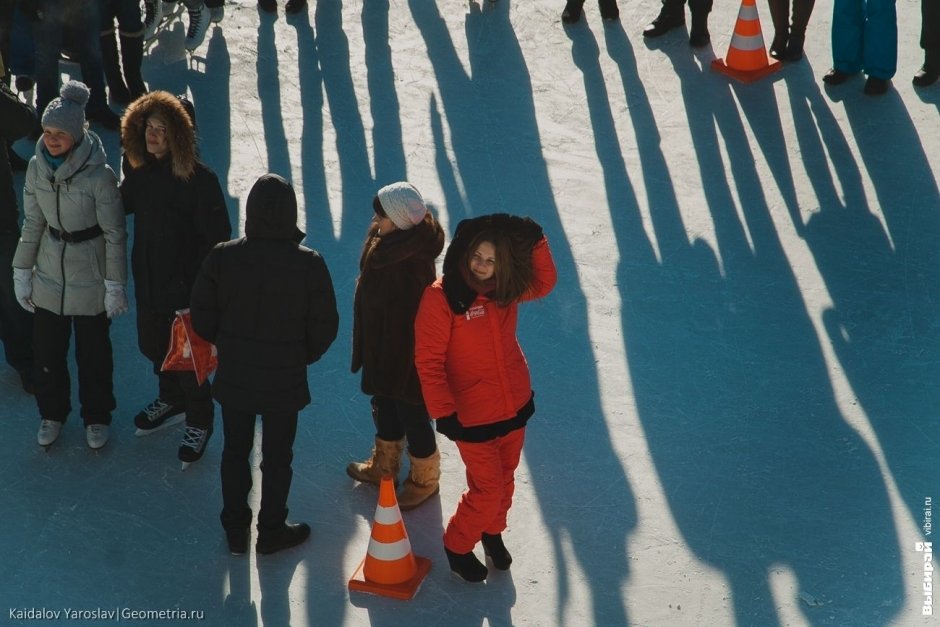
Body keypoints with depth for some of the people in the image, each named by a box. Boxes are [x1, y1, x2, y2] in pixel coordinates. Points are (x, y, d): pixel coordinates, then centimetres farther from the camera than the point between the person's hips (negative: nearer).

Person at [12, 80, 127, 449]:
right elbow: (33, 223, 5)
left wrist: (115, 285, -11)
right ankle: (52, 413, 37)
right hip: (49, 275, 4)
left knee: (93, 352, 11)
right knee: (46, 350, 13)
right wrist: (22, 270, 6)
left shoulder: (98, 174, -21)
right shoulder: (37, 166, -6)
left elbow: (114, 234, -13)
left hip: (90, 280, -4)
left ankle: (97, 417, 33)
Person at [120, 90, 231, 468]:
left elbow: (218, 235, -19)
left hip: (186, 285, -7)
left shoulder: (198, 179, -24)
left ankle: (199, 422, 30)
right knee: (153, 346, 24)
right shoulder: (138, 168, -5)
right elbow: (124, 203, 15)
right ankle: (172, 400, 51)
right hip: (148, 280, 7)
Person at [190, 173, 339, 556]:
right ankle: (271, 531, 29)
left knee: (235, 452, 19)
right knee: (277, 457, 16)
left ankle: (235, 531, 31)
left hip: (234, 377, 2)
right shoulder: (309, 264, -17)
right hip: (285, 381, -1)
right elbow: (324, 327, -9)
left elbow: (202, 318, -6)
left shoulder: (222, 257, -14)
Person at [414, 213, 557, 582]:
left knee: (504, 480, 21)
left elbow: (543, 283, 13)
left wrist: (536, 242, -5)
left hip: (515, 407, 6)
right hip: (472, 416, -5)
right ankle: (457, 545, 29)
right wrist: (443, 413, -20)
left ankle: (492, 532, 48)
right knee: (487, 491, 3)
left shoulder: (505, 288, -5)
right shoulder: (441, 297, -22)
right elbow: (428, 361, -18)